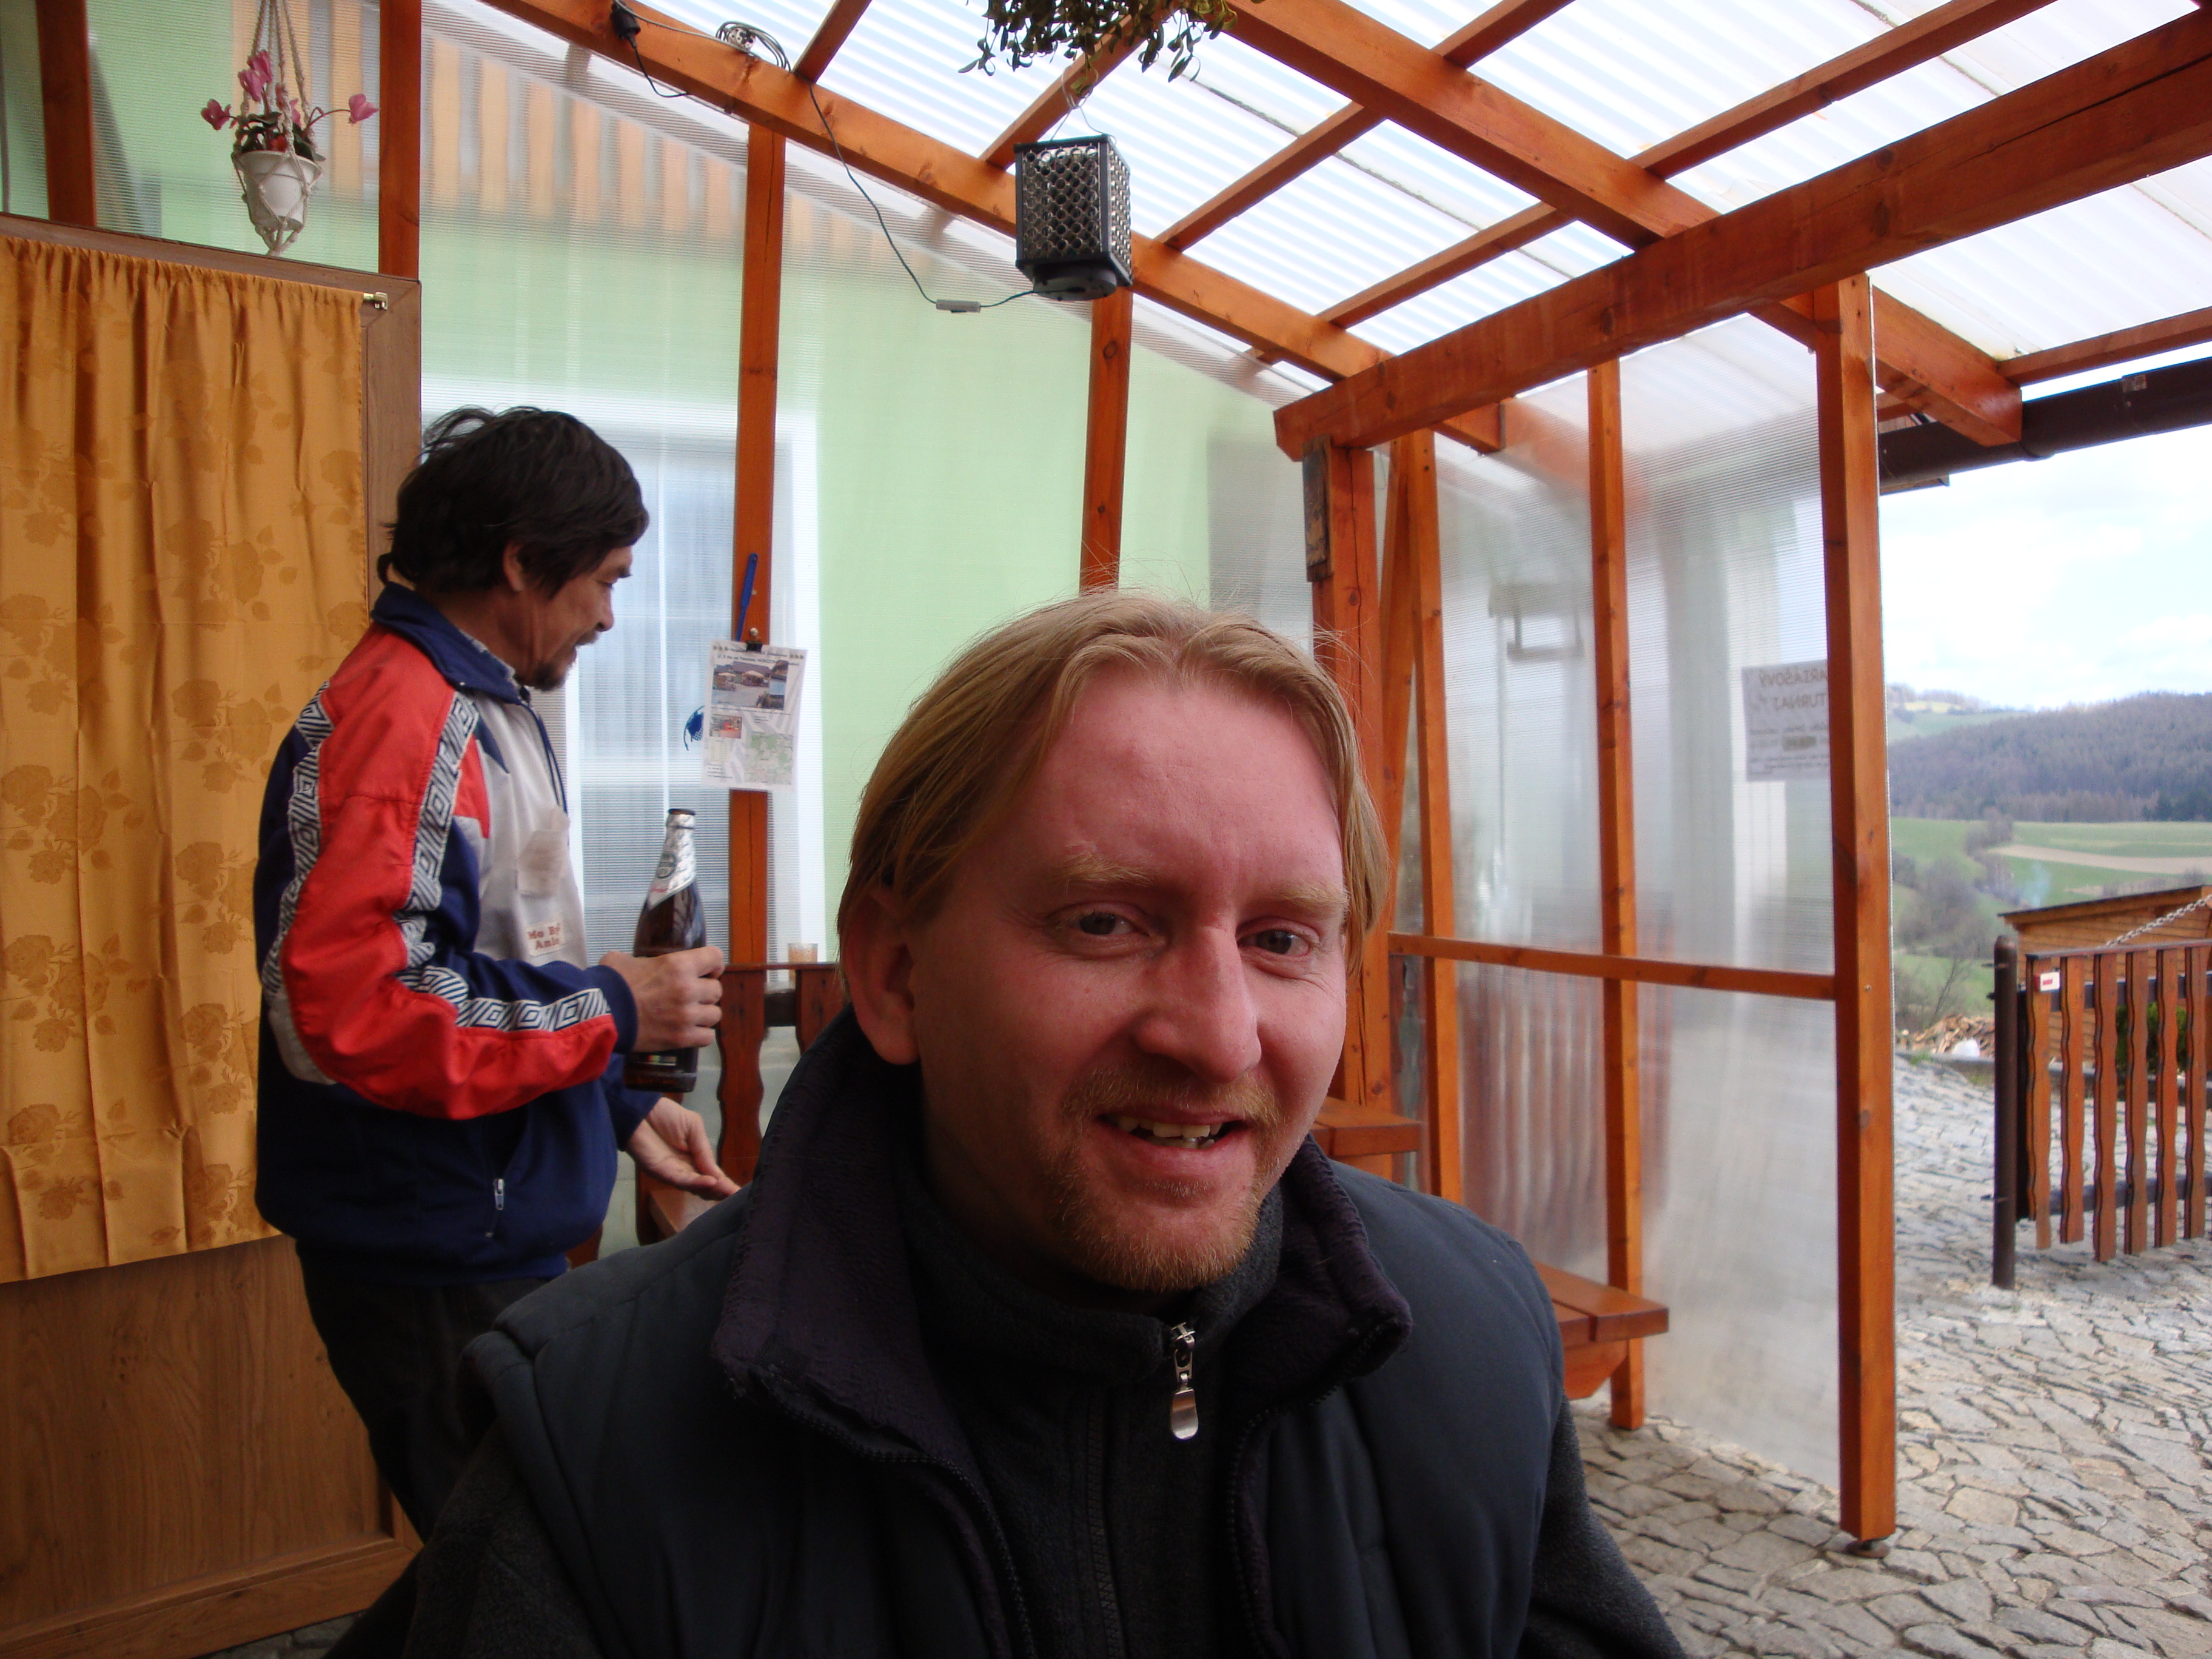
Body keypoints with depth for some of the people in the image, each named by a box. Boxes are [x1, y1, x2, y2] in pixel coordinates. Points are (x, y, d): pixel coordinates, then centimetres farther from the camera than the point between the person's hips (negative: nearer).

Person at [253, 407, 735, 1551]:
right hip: (435, 1262, -9)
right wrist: (612, 1009, -19)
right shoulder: (397, 715, -20)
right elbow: (343, 1007, -29)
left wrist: (620, 1110, 13)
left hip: (499, 1237, 9)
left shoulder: (487, 709, 12)